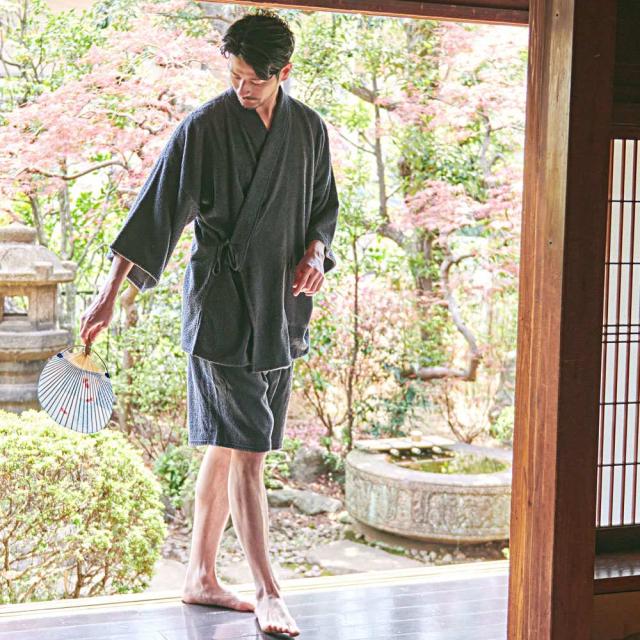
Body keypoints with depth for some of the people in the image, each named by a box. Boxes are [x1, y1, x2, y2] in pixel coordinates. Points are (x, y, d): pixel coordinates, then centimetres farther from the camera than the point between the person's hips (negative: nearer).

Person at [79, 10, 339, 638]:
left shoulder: (309, 129, 8)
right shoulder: (204, 127, -7)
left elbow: (323, 207, 20)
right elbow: (156, 209, -9)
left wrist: (316, 252, -1)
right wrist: (109, 293, -13)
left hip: (281, 312, 5)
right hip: (222, 309, -5)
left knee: (227, 449, 12)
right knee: (245, 451, -8)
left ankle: (200, 576, 23)